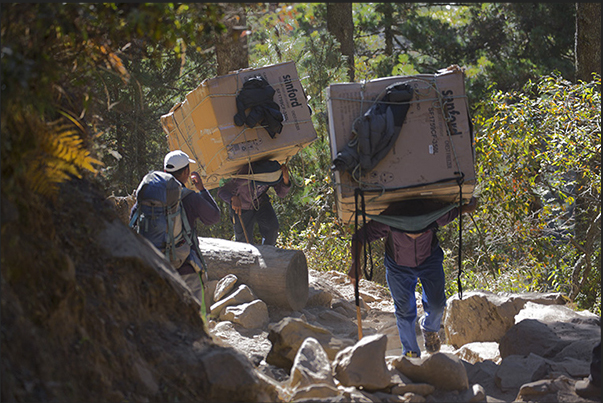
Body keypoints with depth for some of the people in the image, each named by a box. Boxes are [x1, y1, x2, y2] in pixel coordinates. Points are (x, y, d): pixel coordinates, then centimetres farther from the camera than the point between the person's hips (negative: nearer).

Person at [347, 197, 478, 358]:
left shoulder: (436, 215, -36)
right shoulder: (387, 221, -39)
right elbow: (359, 238, -25)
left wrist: (467, 207, -34)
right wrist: (356, 264, -36)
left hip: (429, 260, 1)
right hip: (398, 265, -1)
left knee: (436, 305, -5)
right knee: (404, 310, 3)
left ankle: (429, 328, 32)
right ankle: (411, 353, 28)